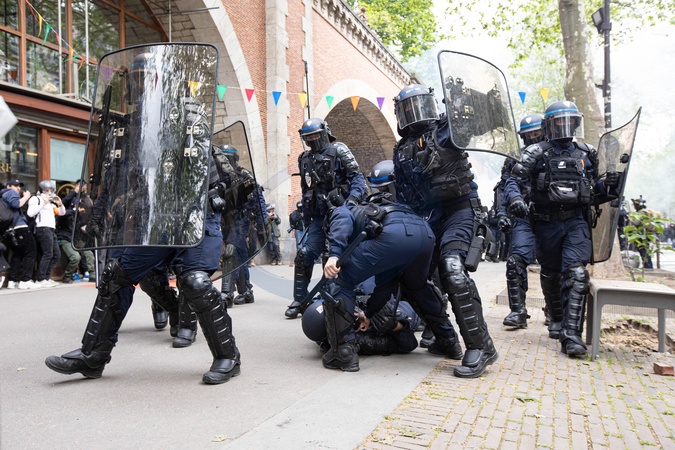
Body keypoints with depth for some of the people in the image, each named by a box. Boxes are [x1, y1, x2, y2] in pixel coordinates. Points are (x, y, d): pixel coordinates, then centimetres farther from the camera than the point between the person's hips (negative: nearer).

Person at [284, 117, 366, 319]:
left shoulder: (338, 150, 1)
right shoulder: (305, 159, 18)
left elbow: (358, 177, -5)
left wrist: (352, 199, -21)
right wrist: (307, 220, 22)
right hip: (319, 217, 5)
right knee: (304, 256, -4)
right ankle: (300, 301, 7)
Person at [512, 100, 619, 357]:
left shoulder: (586, 154, 13)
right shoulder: (536, 154, 2)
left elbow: (592, 187, 23)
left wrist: (606, 184, 2)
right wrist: (516, 200, -26)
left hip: (577, 222, 1)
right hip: (547, 222, -1)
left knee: (576, 274, -16)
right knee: (551, 276, 13)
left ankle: (571, 334, -18)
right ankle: (557, 319, 36)